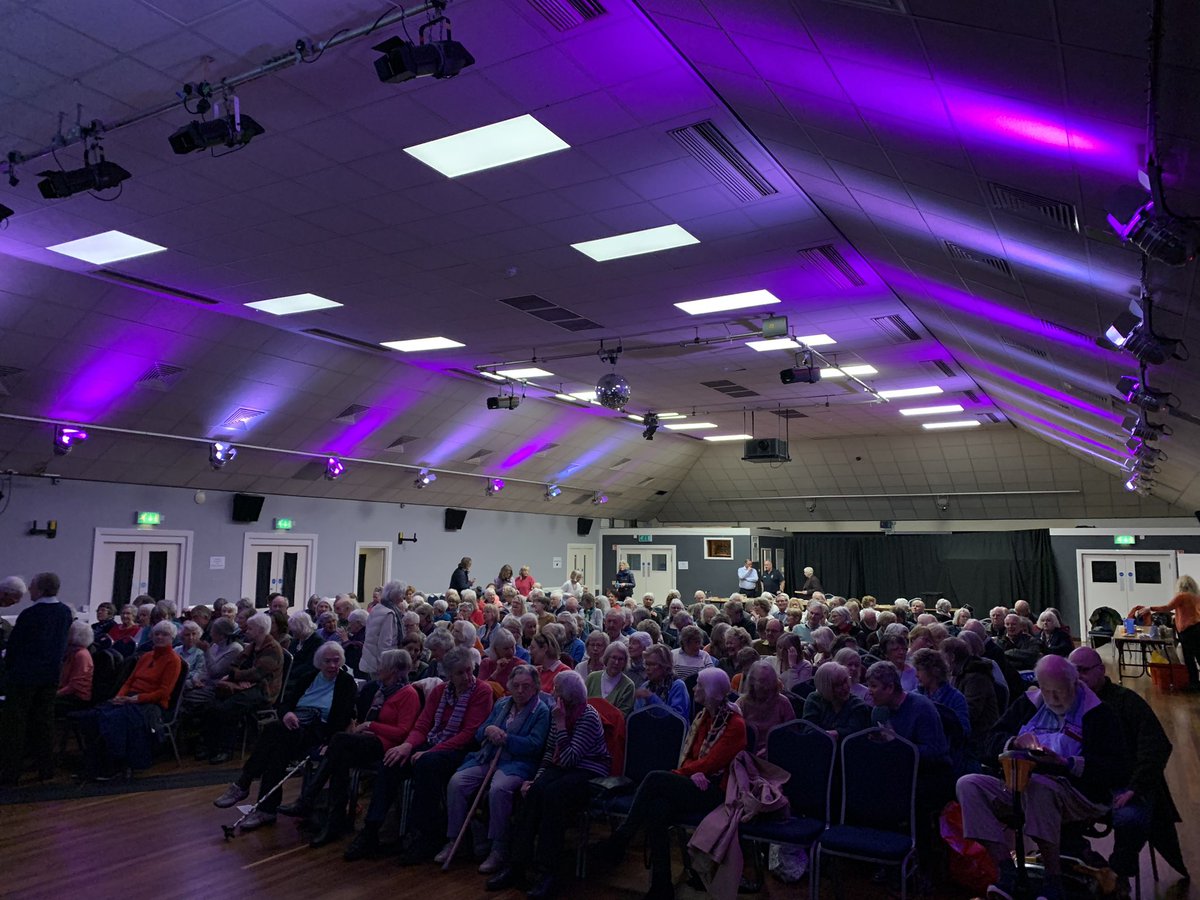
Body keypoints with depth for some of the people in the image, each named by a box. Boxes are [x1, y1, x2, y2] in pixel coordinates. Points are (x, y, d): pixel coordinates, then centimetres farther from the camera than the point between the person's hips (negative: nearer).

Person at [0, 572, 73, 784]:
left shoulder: (30, 614, -17)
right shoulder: (66, 612, 1)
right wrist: (54, 662, 16)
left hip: (25, 674, -6)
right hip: (51, 674, 6)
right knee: (44, 721, 13)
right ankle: (46, 769, 16)